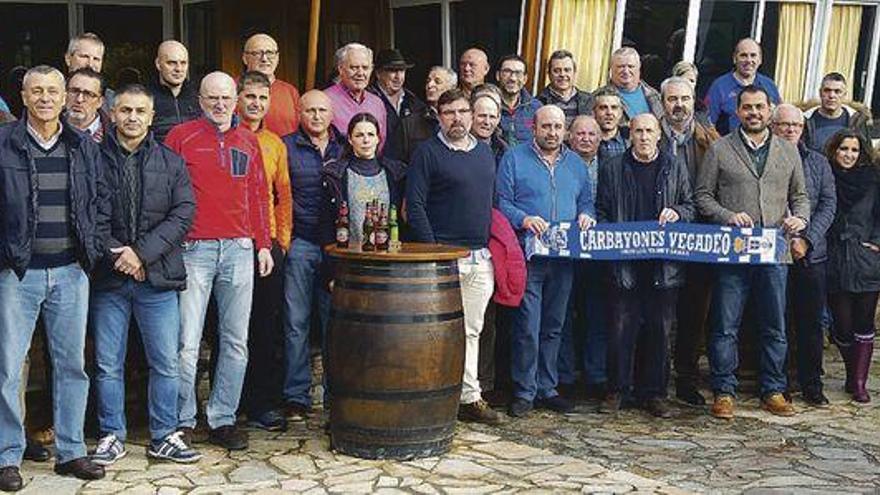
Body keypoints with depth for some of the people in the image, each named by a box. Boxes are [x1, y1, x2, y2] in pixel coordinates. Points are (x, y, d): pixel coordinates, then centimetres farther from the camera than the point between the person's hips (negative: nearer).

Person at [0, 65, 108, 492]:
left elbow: (99, 202, 14)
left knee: (72, 364, 7)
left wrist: (93, 249, 4)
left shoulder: (84, 147, 9)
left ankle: (70, 451, 18)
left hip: (71, 272, 3)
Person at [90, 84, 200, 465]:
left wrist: (142, 252, -12)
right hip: (107, 277, -1)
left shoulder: (171, 162, 7)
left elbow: (183, 214, -2)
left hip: (158, 277, 1)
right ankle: (112, 436, 21)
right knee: (108, 364, 7)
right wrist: (115, 253, -14)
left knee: (166, 363, 5)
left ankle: (163, 437, 17)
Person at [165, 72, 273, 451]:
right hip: (194, 249, -4)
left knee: (235, 341, 5)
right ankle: (182, 421, 8)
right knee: (187, 342, -4)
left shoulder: (248, 141, 15)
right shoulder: (181, 136, 4)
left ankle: (223, 419, 14)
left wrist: (263, 244, 13)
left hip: (239, 249, 4)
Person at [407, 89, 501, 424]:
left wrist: (494, 246, 12)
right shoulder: (427, 153, -2)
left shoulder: (485, 152, 16)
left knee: (472, 331, 10)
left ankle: (469, 398, 17)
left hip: (481, 258, 6)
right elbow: (414, 206, -7)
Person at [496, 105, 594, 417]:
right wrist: (523, 219, -20)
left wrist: (585, 216, -2)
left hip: (565, 257, 5)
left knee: (553, 326, 11)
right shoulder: (515, 159, 1)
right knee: (527, 327, -7)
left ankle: (546, 389, 21)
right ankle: (524, 392, 4)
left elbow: (586, 201, 20)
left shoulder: (575, 164, 16)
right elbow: (501, 202, -4)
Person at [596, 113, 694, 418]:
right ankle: (617, 390, 9)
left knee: (660, 330, 5)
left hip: (664, 263, 1)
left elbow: (691, 206, 14)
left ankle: (653, 393, 14)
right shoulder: (612, 169, 8)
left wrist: (677, 213, -7)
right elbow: (601, 210, 10)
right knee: (621, 328, -1)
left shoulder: (675, 169, 11)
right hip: (624, 262, -1)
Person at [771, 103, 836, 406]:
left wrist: (807, 240, -8)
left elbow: (828, 205, 6)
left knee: (811, 322, 6)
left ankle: (811, 384, 16)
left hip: (811, 255, 3)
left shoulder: (818, 162, 13)